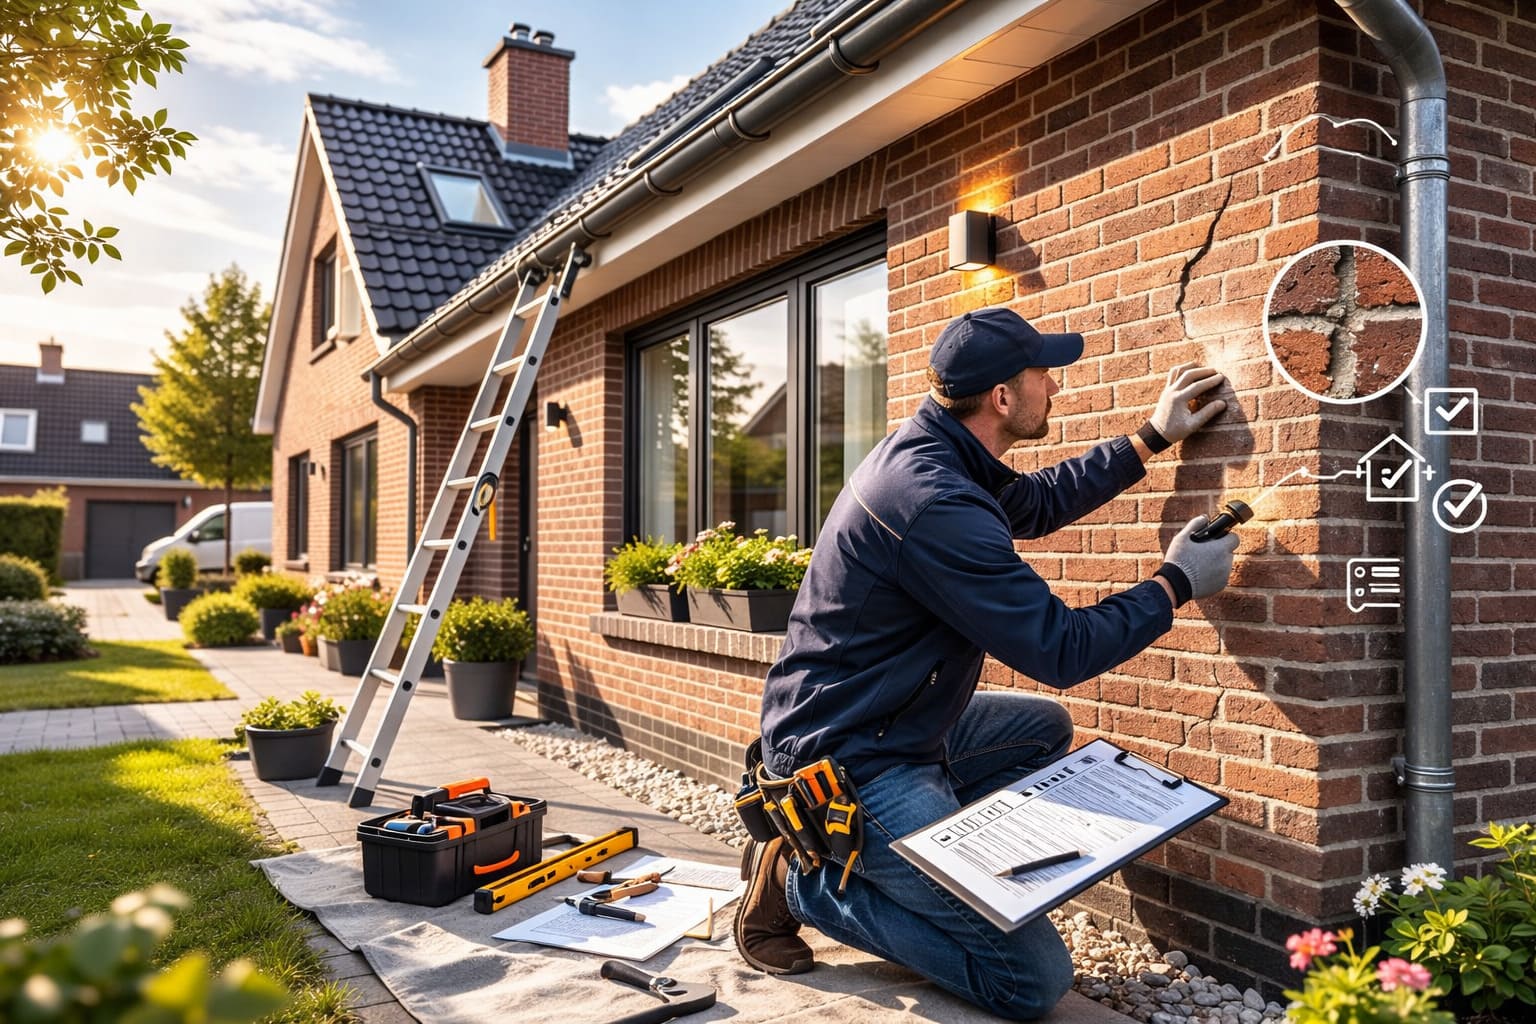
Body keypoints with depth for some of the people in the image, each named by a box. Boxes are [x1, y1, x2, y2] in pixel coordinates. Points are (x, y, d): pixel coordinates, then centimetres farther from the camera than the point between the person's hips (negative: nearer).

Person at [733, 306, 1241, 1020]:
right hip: (851, 765, -10)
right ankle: (803, 883, 0)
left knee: (1044, 729, 28)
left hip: (893, 724, 10)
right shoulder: (936, 504, -26)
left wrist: (1152, 439, 22)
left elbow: (1037, 502, 25)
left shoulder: (926, 453, 5)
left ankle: (888, 860, 16)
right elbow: (1061, 651, -20)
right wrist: (1176, 584, -5)